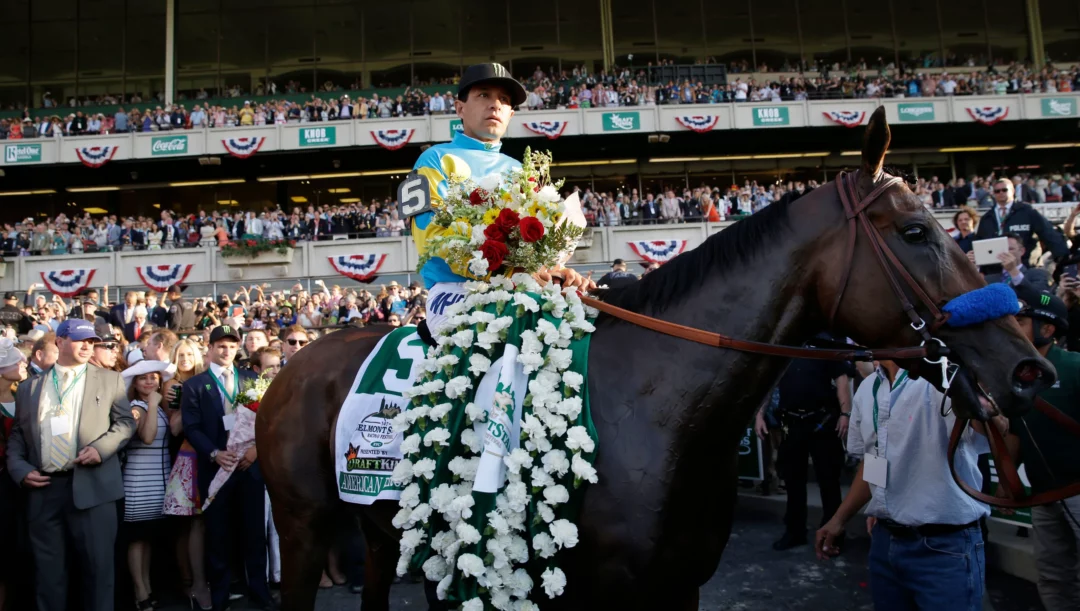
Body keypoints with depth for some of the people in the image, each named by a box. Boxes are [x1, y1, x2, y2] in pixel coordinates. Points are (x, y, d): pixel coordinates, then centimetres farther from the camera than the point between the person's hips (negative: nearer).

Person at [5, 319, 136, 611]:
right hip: (43, 489, 2)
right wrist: (20, 469, -1)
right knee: (48, 571, 10)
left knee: (98, 567, 1)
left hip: (92, 486, -2)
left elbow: (126, 422, 5)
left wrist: (101, 447, -11)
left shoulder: (110, 380, 9)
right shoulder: (29, 388, 15)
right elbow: (17, 435, 15)